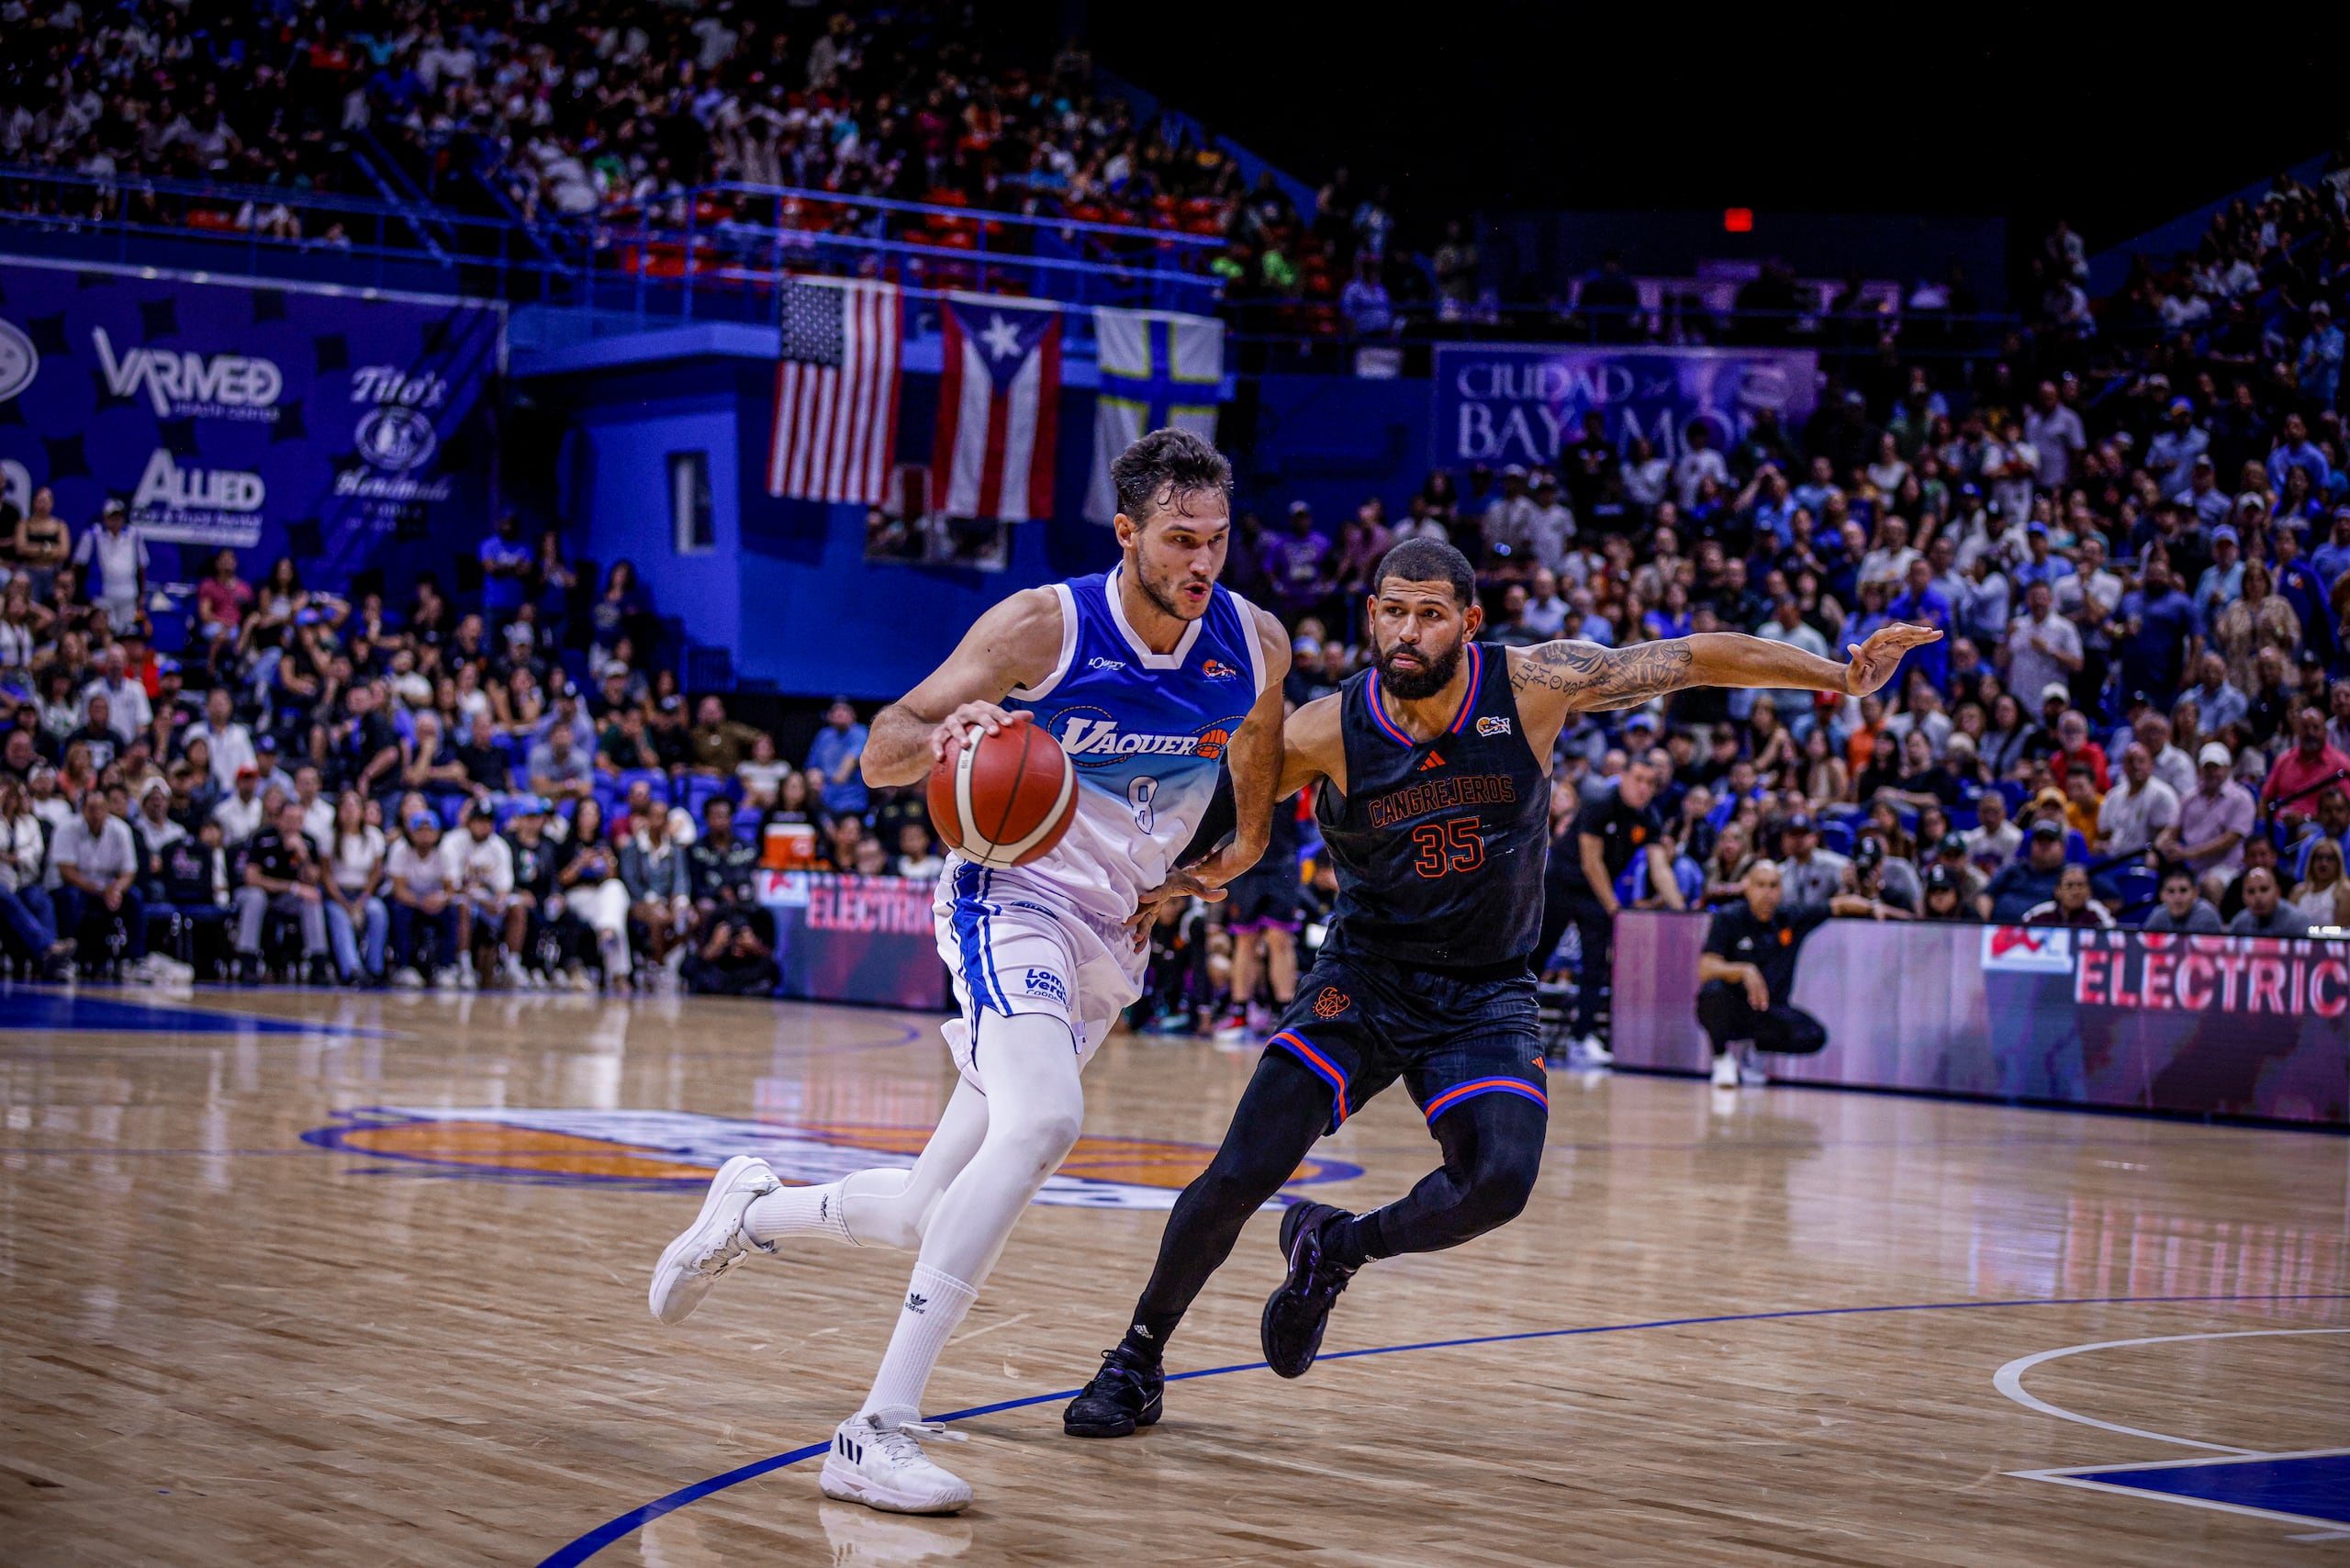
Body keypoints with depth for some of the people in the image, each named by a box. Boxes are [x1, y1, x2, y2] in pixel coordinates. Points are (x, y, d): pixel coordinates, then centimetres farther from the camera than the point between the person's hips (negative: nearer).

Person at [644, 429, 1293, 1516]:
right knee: (1043, 1119, -33)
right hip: (1011, 895, -6)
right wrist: (940, 731, -34)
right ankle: (879, 1434, -31)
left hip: (1110, 938, 6)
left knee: (929, 1213, 6)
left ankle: (753, 1208, 38)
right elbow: (879, 757, -14)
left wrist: (1247, 843, 25)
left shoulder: (1255, 643, -4)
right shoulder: (1041, 627, -16)